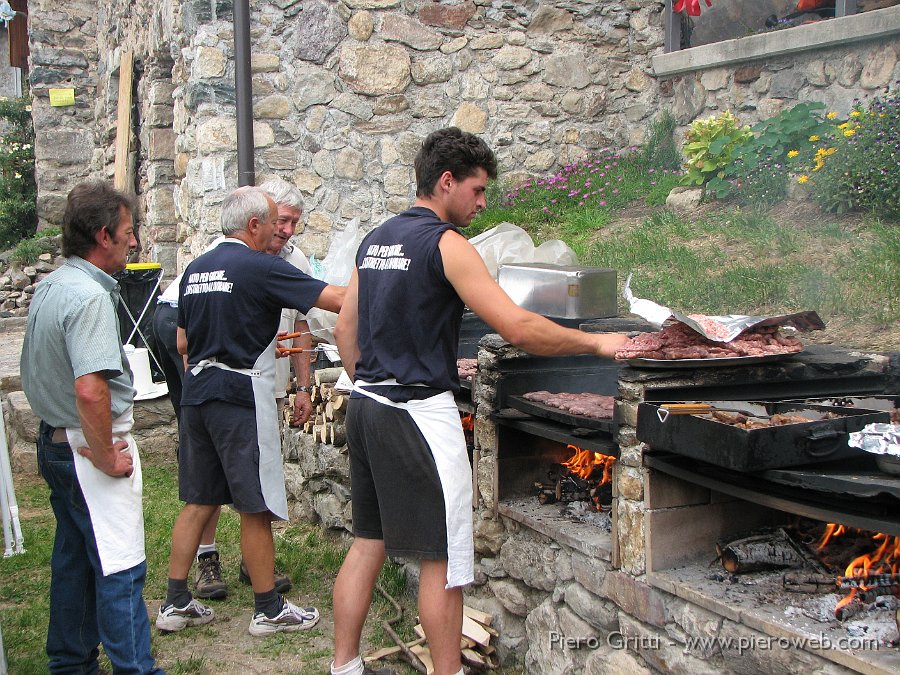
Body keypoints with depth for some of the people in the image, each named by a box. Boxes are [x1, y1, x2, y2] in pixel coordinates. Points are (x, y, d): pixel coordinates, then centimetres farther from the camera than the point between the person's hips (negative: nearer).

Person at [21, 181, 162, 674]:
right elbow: (90, 390, -32)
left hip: (54, 442, 10)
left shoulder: (47, 286, 10)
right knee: (120, 570, -3)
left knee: (73, 559, 19)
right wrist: (107, 459, -21)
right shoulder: (89, 296, -22)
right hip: (88, 449, -10)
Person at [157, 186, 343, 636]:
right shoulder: (261, 267, -12)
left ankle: (175, 603, 20)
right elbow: (337, 300, -16)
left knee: (198, 502, 15)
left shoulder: (195, 270, 11)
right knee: (256, 507, 2)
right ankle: (269, 610, 13)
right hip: (240, 396, -8)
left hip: (196, 393, 8)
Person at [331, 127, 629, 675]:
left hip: (366, 406, 9)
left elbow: (345, 328, 17)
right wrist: (597, 343, -9)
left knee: (369, 542, 15)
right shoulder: (445, 243, -13)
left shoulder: (376, 239, 13)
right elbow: (519, 328, -19)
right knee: (443, 557, 1)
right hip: (420, 411, -9)